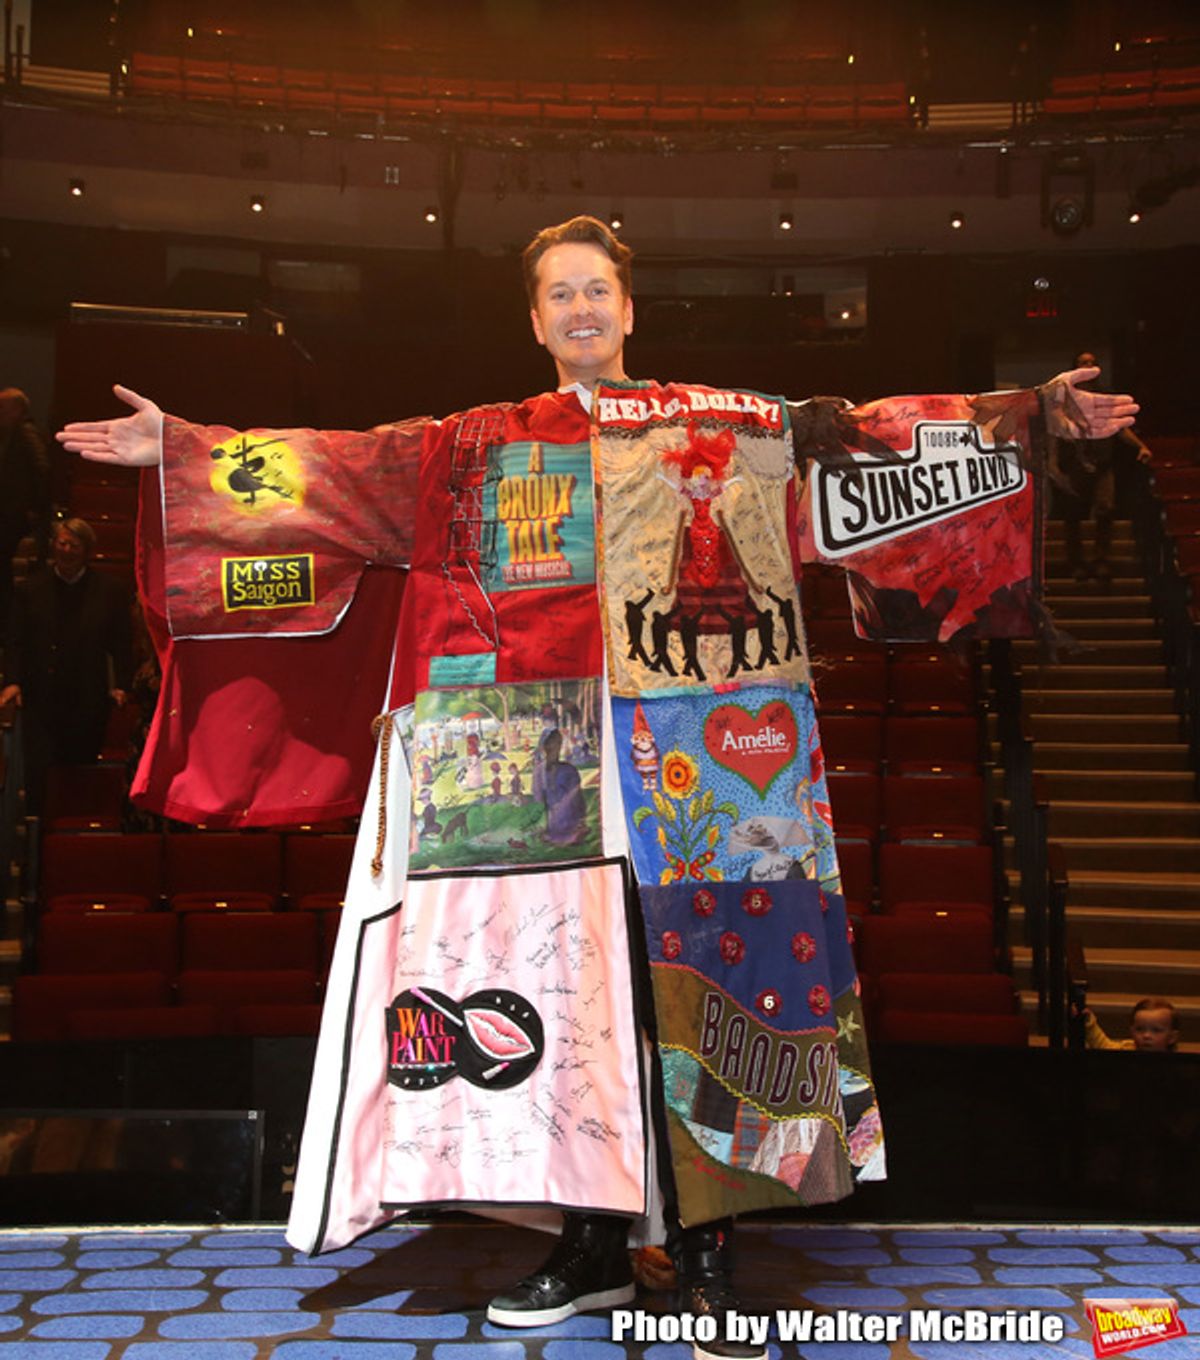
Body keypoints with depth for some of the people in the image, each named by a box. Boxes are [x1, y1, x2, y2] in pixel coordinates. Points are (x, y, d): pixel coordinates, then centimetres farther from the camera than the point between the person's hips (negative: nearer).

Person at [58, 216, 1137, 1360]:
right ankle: (592, 1240, 15)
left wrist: (1040, 408, 6)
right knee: (570, 971, 2)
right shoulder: (485, 444, 16)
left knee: (695, 964, -4)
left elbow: (881, 434, 11)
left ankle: (706, 1250, 5)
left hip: (691, 741, -1)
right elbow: (344, 463, 13)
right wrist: (182, 444, 8)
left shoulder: (730, 417, 13)